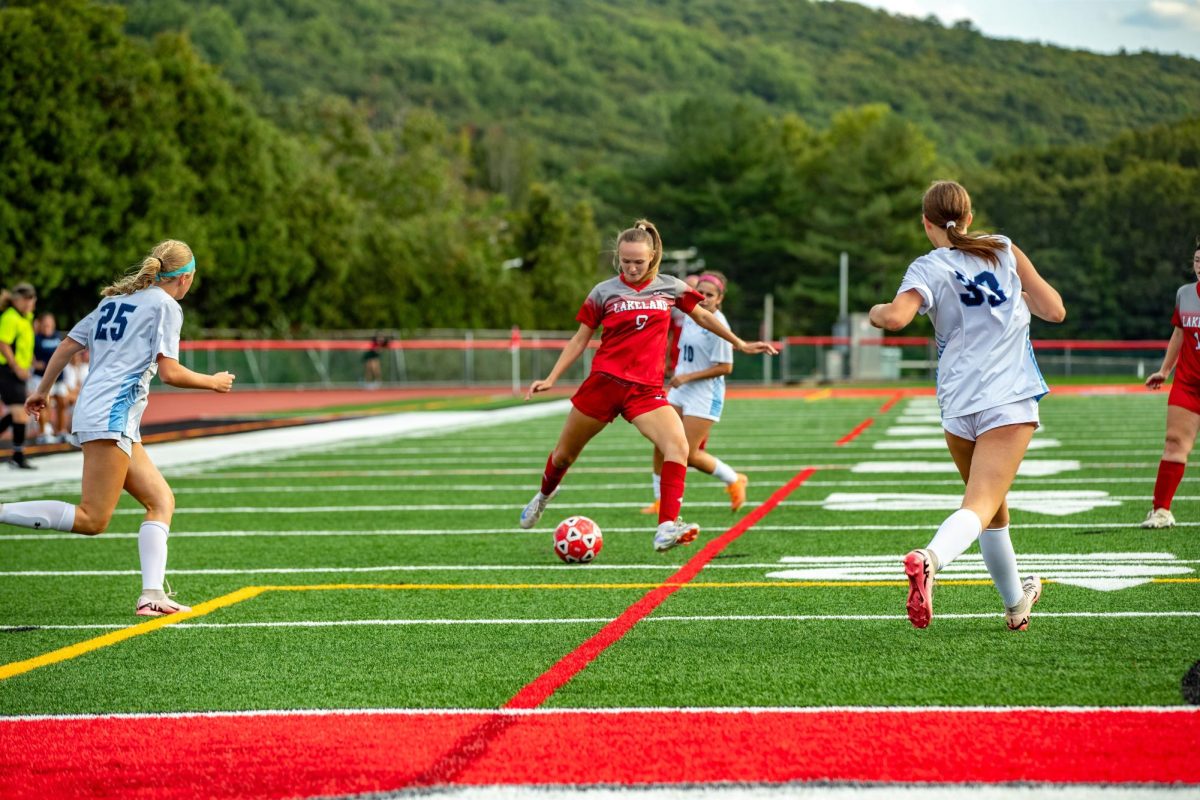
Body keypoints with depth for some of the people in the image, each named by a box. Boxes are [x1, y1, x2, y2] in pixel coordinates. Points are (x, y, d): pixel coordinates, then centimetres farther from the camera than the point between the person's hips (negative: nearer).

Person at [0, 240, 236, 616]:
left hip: (92, 413, 9)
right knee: (92, 520, -11)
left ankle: (152, 595, -3)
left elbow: (68, 344, 19)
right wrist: (213, 382, 6)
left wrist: (42, 390, 30)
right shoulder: (165, 305, -3)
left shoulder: (115, 299, 20)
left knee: (161, 500, 8)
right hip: (112, 415, -9)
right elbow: (169, 372, -11)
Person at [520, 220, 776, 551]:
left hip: (645, 388, 0)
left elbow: (702, 316, 21)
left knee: (678, 445, -26)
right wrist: (550, 379, 0)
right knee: (564, 454, 12)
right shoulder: (604, 292, 1)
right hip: (603, 383, 0)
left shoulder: (670, 287, 4)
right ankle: (544, 495, 47)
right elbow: (579, 340, 8)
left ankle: (667, 529, -31)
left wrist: (740, 344, 27)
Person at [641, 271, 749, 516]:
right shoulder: (690, 315, 6)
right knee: (661, 445, 1)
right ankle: (661, 500, 14)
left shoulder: (718, 325, -17)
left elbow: (725, 367, -18)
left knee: (688, 455, -6)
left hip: (705, 395, -7)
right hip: (679, 391, 7)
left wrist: (688, 377, -19)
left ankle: (734, 481, 16)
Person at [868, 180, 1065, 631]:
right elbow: (1054, 311, 6)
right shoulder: (1004, 250, 6)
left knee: (993, 510, 21)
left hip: (957, 406, 2)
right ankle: (928, 560, -43)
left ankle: (1016, 604, 34)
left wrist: (876, 311, 2)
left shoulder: (927, 269, 0)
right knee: (980, 508, -15)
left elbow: (896, 317, -21)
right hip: (1011, 401, -2)